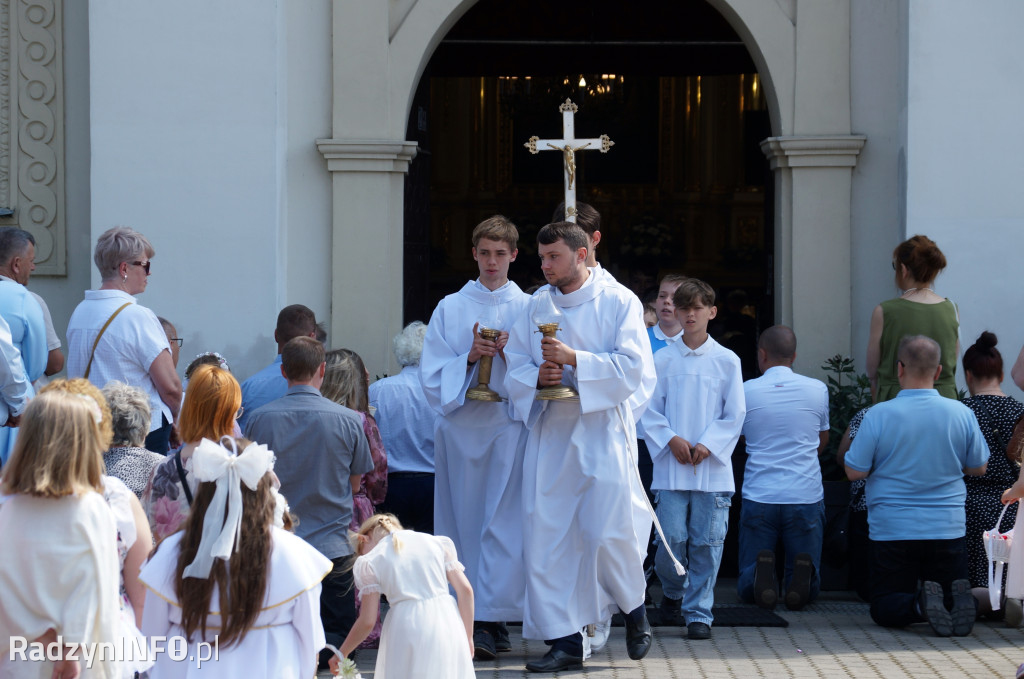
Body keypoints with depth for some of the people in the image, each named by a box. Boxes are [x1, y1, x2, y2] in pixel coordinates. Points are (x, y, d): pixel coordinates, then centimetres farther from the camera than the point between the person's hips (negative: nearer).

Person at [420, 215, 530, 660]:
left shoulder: (528, 309, 10)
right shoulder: (449, 309, 12)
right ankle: (488, 620, 8)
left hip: (510, 423, -2)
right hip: (460, 424, 2)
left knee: (503, 523, -9)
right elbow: (432, 376, 5)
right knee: (464, 523, 1)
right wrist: (469, 357, -10)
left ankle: (489, 621, -11)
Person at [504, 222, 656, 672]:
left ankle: (634, 607, 20)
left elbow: (632, 366, -9)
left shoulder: (618, 301, 0)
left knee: (607, 532, -10)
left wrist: (575, 360, -17)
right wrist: (537, 377, -11)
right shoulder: (535, 305, 11)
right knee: (545, 536, -2)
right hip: (548, 432, 4)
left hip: (602, 429, -4)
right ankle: (564, 640, 5)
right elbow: (514, 366, 11)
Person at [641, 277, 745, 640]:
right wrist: (671, 439, -10)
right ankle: (673, 593, 23)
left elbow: (735, 414, 5)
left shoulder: (727, 361, 5)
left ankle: (699, 613, 8)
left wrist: (707, 445, -7)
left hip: (712, 467, 0)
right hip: (671, 467, 0)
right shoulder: (661, 360, 6)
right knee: (671, 538, -5)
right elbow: (650, 410, 5)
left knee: (707, 542, -1)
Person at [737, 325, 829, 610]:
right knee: (809, 587, 10)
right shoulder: (818, 389, 5)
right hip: (806, 496, 1)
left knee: (746, 585, 10)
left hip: (758, 496, 0)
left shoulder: (745, 391, 1)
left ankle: (762, 575, -24)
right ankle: (801, 572, -24)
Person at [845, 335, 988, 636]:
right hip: (948, 530, 2)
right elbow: (978, 468, 8)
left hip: (892, 530, -2)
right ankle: (958, 599, -16)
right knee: (951, 598, 20)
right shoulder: (962, 413, -4)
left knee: (884, 606, 12)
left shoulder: (879, 415, -12)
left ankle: (920, 604, -21)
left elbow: (854, 471, -7)